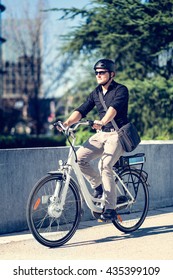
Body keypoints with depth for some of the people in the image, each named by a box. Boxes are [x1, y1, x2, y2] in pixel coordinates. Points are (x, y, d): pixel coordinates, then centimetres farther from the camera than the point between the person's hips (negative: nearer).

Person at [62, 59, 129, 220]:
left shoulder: (121, 90, -6)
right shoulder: (96, 93, 13)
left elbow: (114, 108, -26)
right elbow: (81, 110, 3)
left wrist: (102, 121, -44)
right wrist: (68, 122, -16)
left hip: (117, 134, -6)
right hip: (100, 134, 6)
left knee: (105, 166, -24)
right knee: (80, 157, -16)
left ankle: (110, 209, -18)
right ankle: (98, 186, 7)